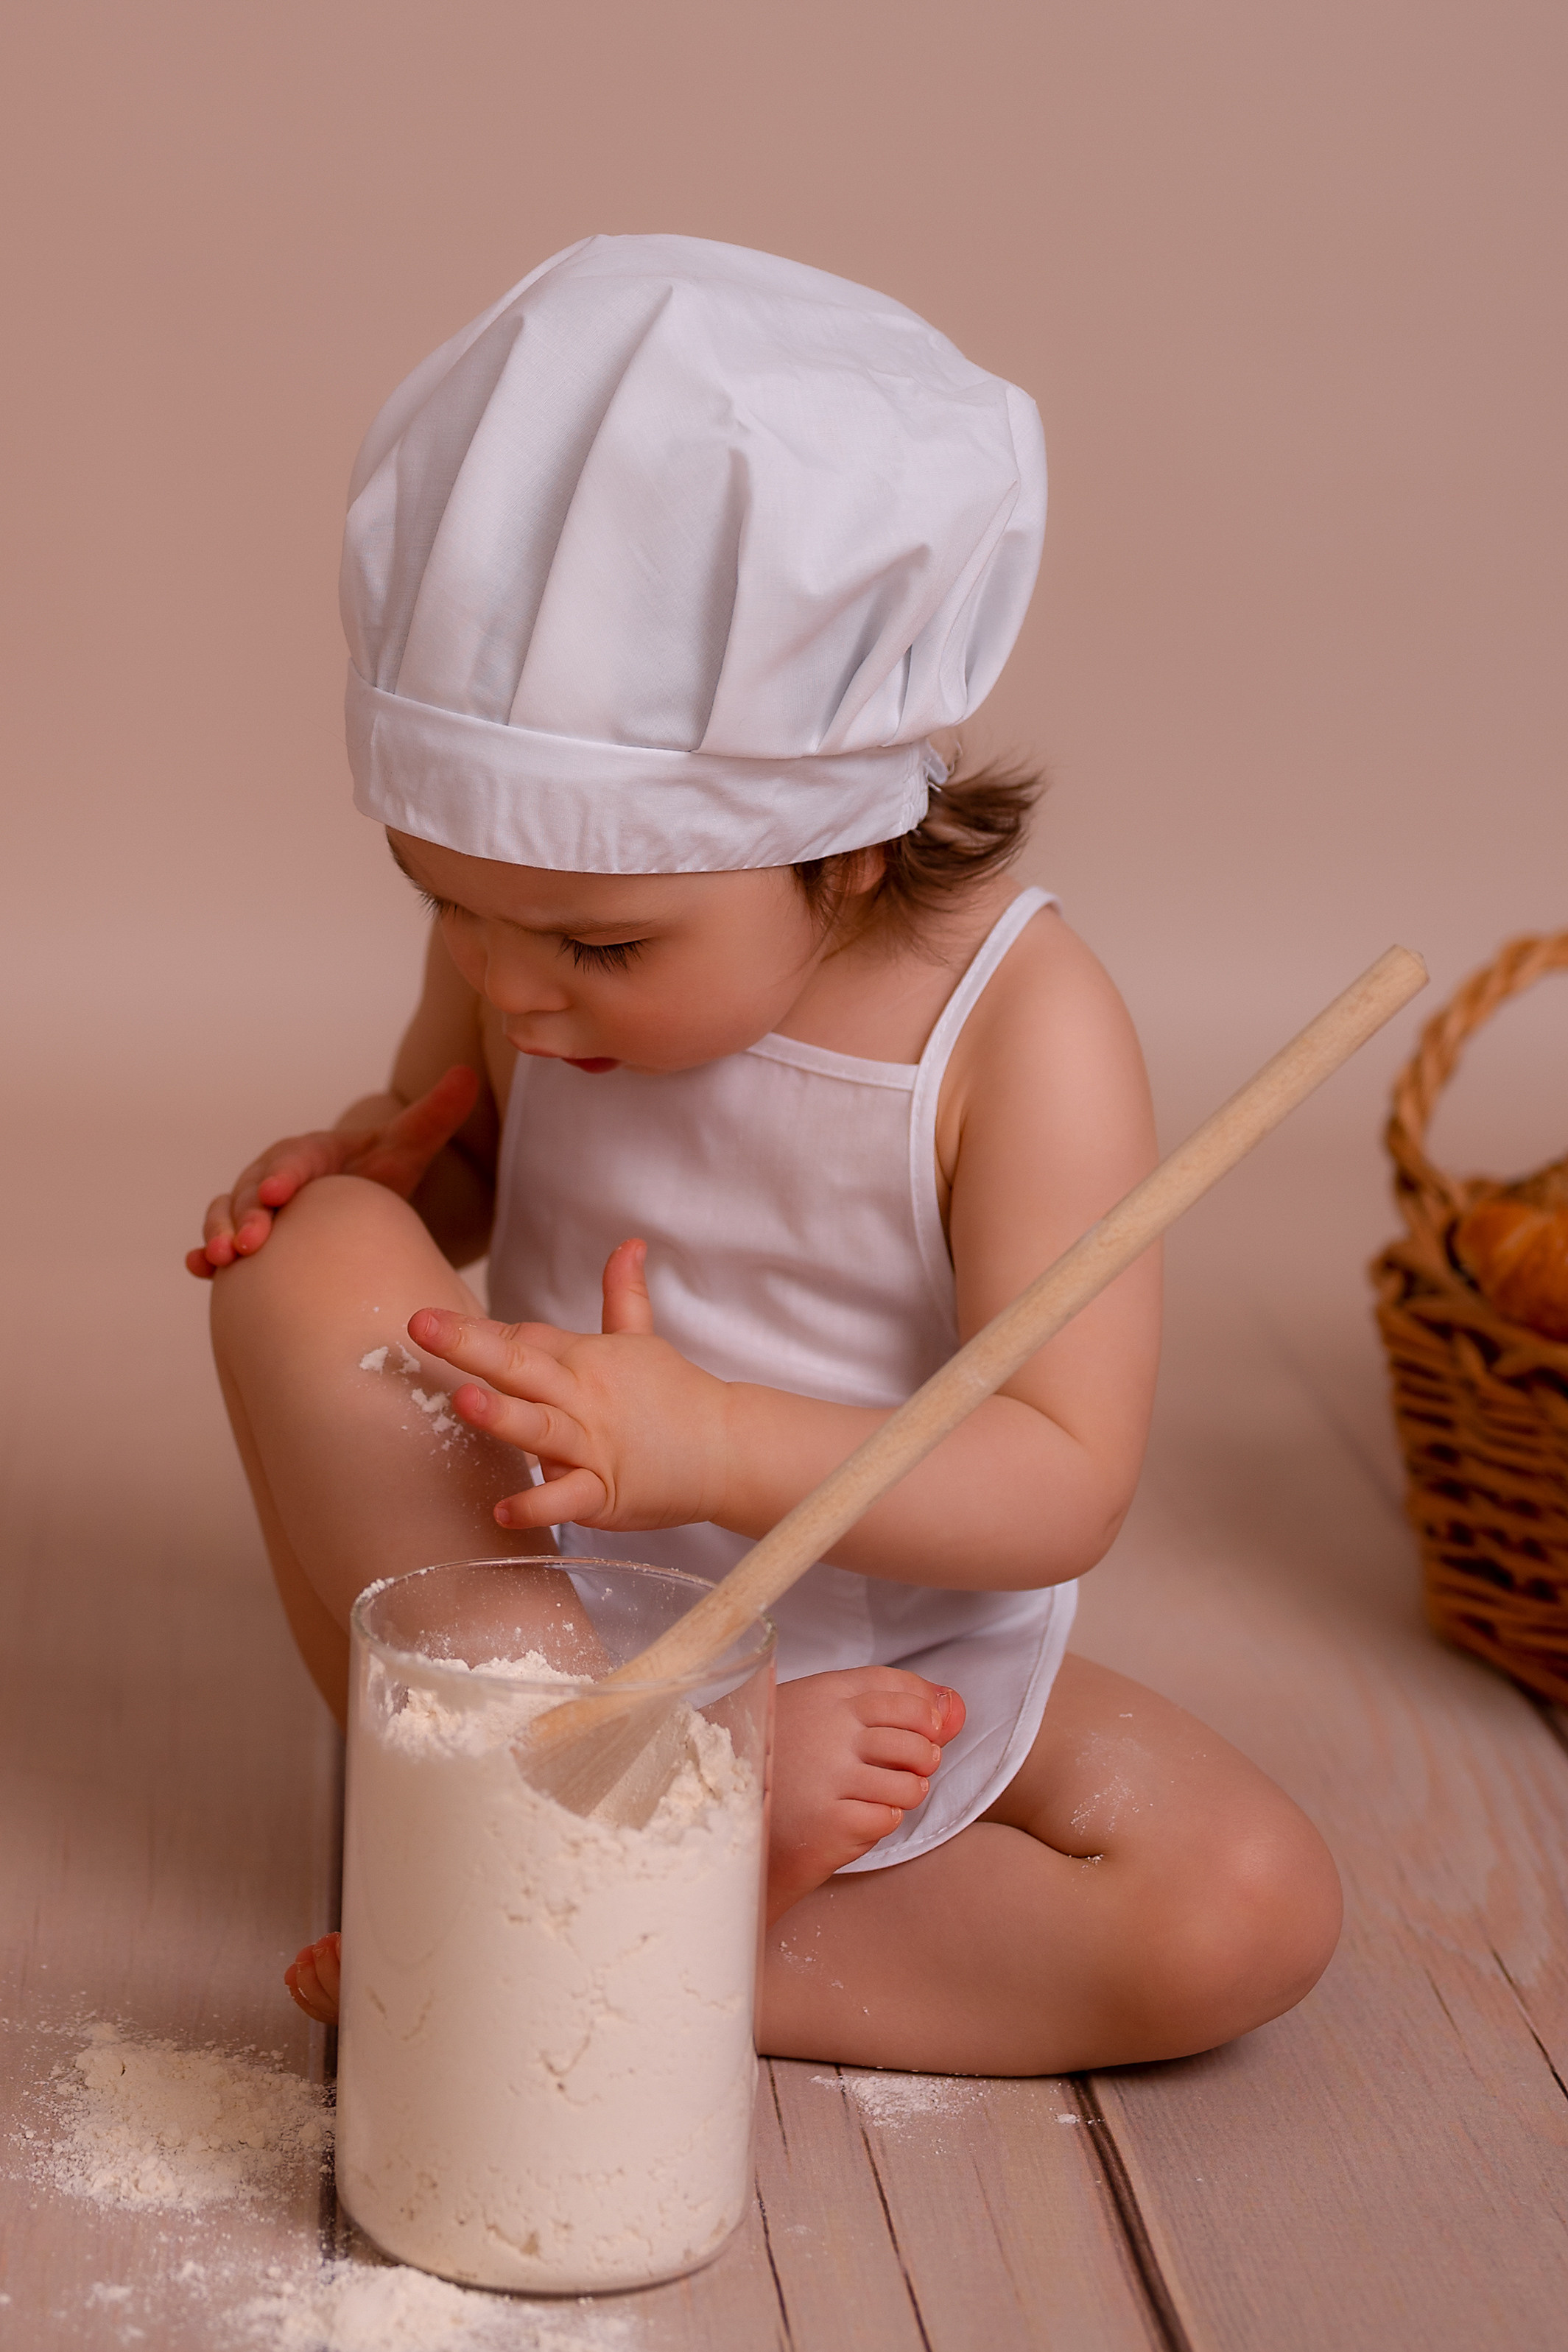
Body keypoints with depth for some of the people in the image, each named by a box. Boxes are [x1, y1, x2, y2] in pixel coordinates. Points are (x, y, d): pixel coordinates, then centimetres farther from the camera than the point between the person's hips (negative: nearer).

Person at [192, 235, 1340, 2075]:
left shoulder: (1022, 1029, -23)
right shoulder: (522, 949, -11)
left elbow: (1067, 1485, -25)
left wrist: (719, 1446, -39)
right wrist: (355, 1164, -14)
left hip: (896, 1666, -1)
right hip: (520, 1620, 2)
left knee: (1250, 1912, -23)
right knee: (313, 1264, -25)